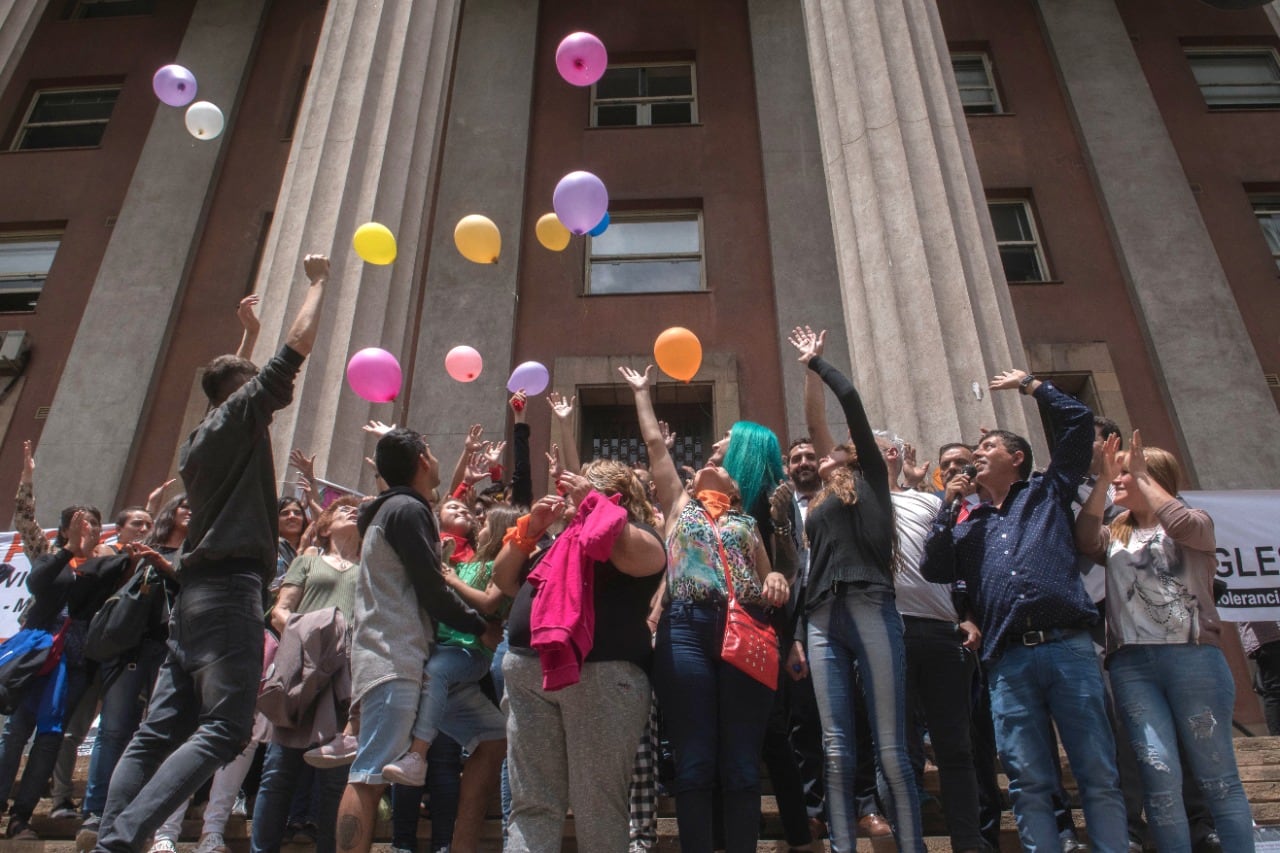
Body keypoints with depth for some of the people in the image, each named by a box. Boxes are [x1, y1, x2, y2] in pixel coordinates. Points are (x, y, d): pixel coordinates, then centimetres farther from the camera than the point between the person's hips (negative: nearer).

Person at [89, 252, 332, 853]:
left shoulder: (199, 442, 22)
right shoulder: (242, 415, 0)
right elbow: (296, 348, -3)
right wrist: (318, 282, 10)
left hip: (195, 592, 9)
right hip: (231, 587, -9)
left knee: (160, 730, 6)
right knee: (225, 728, -11)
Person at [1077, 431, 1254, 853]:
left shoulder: (1197, 522, 13)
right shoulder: (1115, 537, 21)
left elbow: (1183, 526, -11)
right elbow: (1084, 540, -1)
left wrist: (1142, 476, -1)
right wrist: (1101, 481, -2)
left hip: (1194, 656, -2)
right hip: (1131, 664, 2)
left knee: (1217, 775, 0)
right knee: (1160, 774, -7)